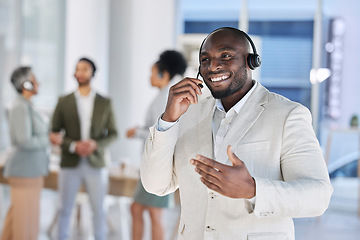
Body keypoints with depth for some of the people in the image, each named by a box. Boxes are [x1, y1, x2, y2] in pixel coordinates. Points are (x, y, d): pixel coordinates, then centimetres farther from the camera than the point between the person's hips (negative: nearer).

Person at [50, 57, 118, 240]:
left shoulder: (105, 103, 4)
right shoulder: (64, 102, 3)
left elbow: (112, 134, 6)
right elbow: (54, 134, 2)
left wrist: (96, 144, -13)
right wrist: (73, 146, -14)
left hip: (96, 165, 0)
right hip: (70, 164, 0)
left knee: (99, 210, 4)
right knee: (65, 210, 7)